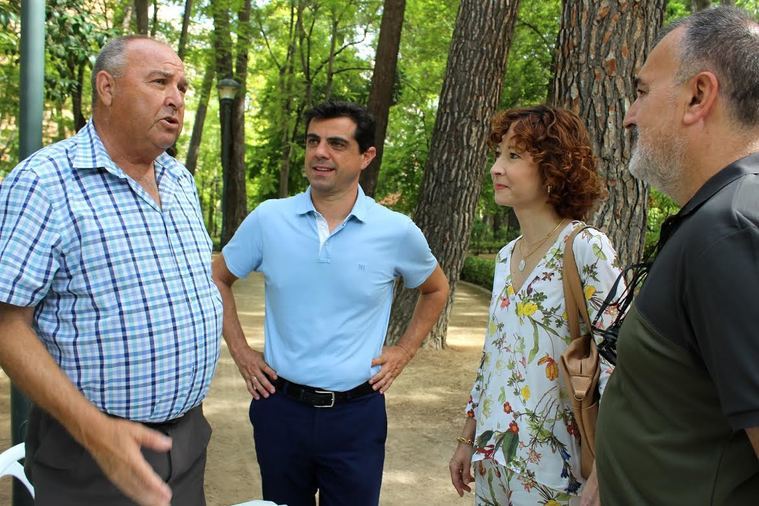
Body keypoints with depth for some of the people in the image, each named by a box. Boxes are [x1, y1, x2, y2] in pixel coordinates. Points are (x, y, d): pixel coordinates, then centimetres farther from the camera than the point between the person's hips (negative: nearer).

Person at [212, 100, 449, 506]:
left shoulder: (397, 231, -7)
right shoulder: (268, 218, -5)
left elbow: (436, 289, 12)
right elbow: (217, 278, 10)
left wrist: (404, 351, 4)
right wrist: (240, 351, 4)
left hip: (357, 413, -1)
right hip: (281, 406, 1)